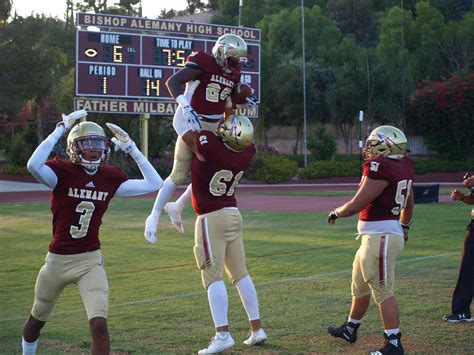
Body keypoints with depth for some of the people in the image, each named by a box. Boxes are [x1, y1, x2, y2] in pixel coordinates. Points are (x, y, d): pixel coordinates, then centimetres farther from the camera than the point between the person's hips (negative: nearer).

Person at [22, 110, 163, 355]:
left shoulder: (110, 177, 0)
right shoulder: (62, 171, -12)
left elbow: (154, 183, 0)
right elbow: (33, 165, -33)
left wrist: (130, 148, -2)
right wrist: (61, 129, -27)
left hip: (90, 260, 1)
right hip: (57, 260, -1)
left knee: (99, 325, -15)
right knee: (37, 319, 21)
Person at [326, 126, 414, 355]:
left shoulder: (381, 168, -20)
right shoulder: (402, 166, 8)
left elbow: (356, 204, -17)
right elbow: (409, 204, 21)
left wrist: (336, 213, 2)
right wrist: (404, 226, 38)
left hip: (381, 237, -10)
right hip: (375, 236, 10)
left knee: (383, 291, -5)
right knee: (359, 284, 24)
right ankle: (350, 329, 42)